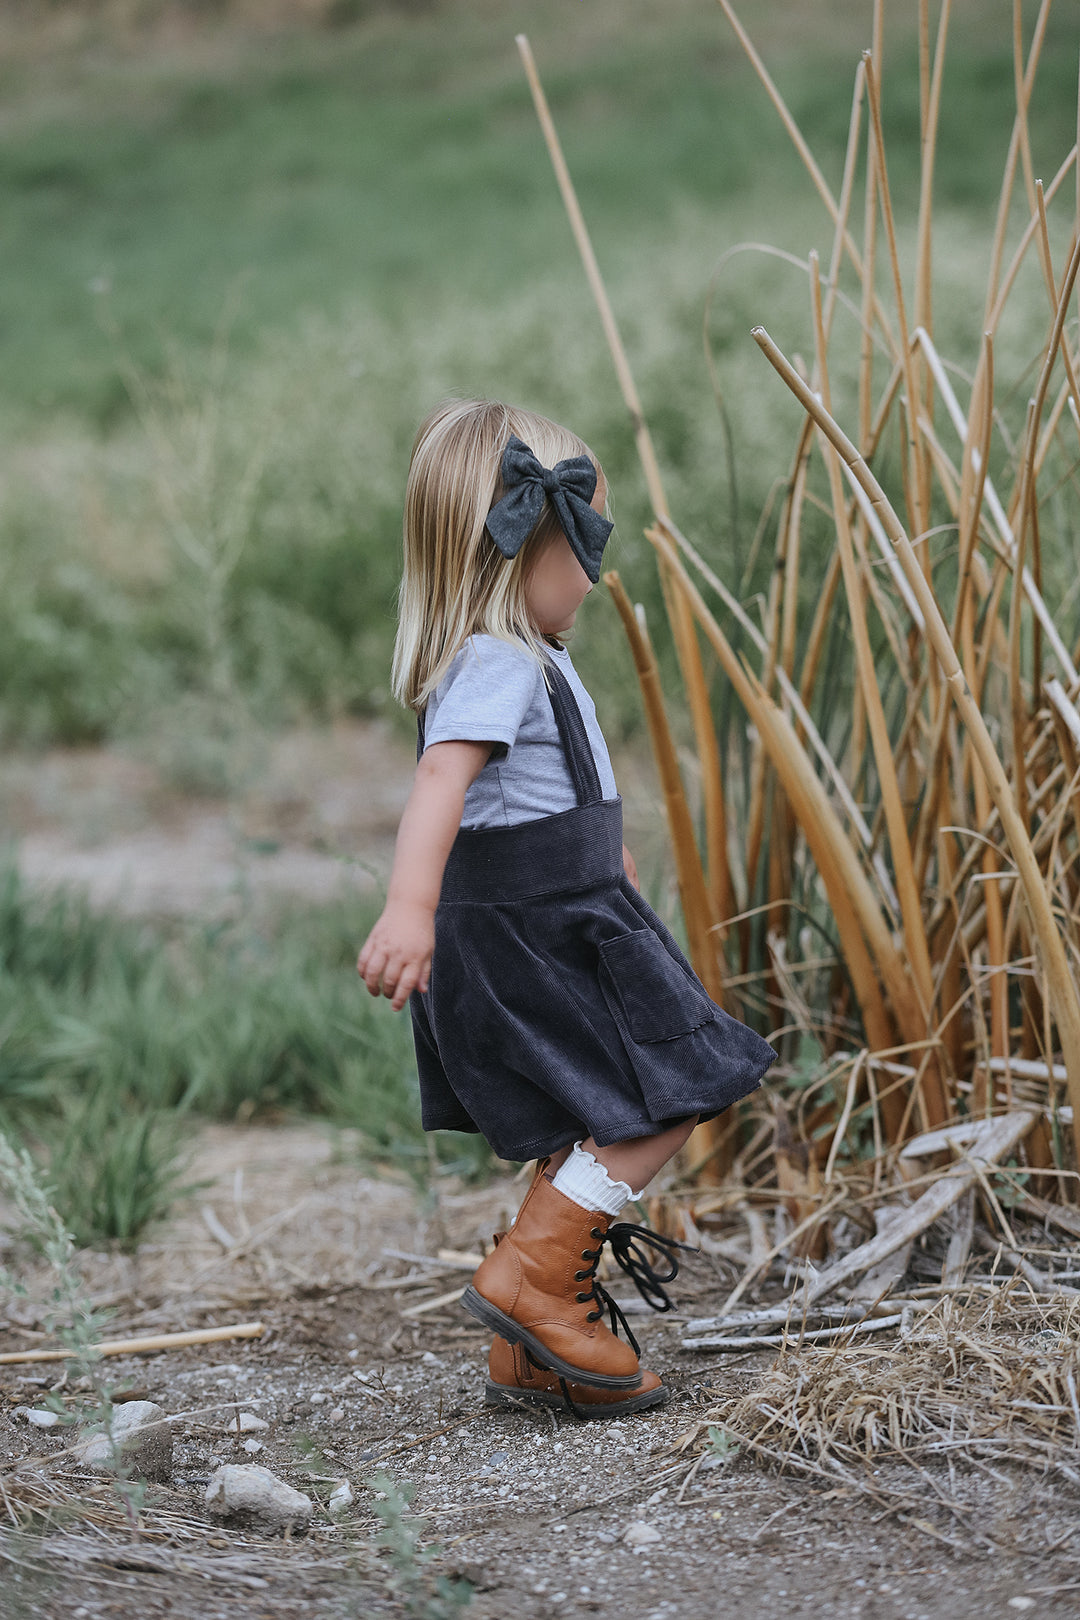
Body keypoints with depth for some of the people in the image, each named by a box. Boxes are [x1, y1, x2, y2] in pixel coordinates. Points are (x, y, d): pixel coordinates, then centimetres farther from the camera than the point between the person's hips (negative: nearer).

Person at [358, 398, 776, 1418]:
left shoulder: (528, 659, 13)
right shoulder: (496, 667, -21)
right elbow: (441, 776, -38)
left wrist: (598, 850, 50)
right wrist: (409, 908, -54)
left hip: (557, 931, 10)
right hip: (533, 941, -10)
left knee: (594, 1137, 15)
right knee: (675, 1095, -6)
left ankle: (533, 1352, 20)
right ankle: (530, 1272, -7)